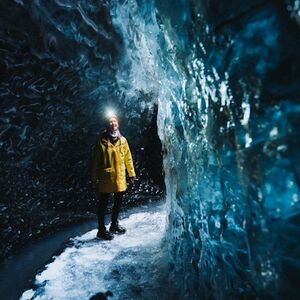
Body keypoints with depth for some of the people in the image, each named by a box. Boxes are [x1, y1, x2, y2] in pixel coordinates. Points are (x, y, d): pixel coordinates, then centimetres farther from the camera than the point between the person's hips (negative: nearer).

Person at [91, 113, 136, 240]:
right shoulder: (102, 141, -6)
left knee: (118, 201, 17)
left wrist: (131, 173, 6)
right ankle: (101, 229, 21)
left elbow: (128, 158, 7)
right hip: (105, 177, -5)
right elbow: (96, 161, -5)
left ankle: (114, 224, 37)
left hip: (120, 177, 5)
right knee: (103, 203, 6)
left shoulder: (122, 140, 5)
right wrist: (94, 178, -6)